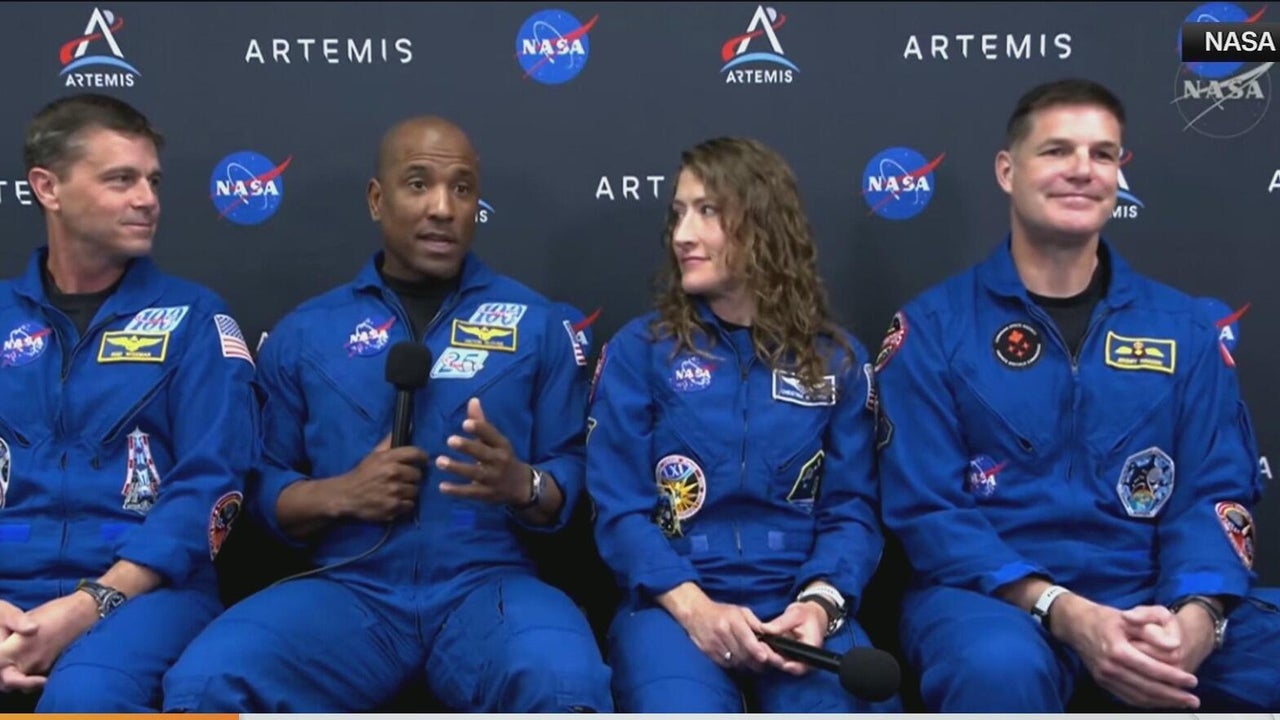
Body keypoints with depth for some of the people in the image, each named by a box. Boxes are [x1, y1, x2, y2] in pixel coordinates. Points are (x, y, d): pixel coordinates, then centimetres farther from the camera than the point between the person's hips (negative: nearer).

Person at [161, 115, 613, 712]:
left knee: (565, 684, -34)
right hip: (348, 587, 1)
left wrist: (520, 484, -15)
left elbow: (572, 480, 7)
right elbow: (267, 487, 13)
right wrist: (339, 495, -8)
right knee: (205, 682, -27)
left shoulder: (535, 322, 8)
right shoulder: (305, 331, 12)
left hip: (489, 585, -1)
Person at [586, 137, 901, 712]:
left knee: (844, 704, -29)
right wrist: (692, 606, -16)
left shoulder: (839, 360, 11)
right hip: (672, 604, -1)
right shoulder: (638, 349, 6)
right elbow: (619, 509, 0)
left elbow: (850, 509, 6)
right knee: (681, 708, -33)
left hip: (797, 608, 2)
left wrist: (819, 603, -14)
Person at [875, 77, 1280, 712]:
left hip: (1153, 600, 3)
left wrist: (1194, 618, -17)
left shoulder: (1182, 327, 11)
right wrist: (1065, 613, -19)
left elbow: (1213, 493, 4)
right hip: (993, 595, -3)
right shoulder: (933, 327, 1)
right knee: (1000, 668, -37)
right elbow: (926, 510, -5)